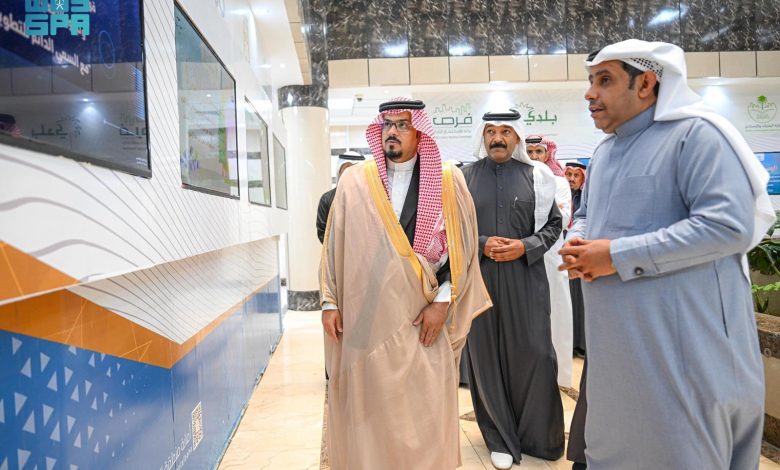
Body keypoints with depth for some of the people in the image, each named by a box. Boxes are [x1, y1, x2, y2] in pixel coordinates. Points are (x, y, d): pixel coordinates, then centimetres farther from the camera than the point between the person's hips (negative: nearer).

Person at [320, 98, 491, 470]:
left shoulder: (448, 181, 2)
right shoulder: (354, 181, 5)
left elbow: (461, 246, 0)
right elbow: (334, 244, 6)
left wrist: (442, 301, -7)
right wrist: (330, 302, 3)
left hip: (421, 318, -1)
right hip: (364, 317, 2)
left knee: (423, 413, 6)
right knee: (365, 411, 9)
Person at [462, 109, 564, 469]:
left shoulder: (536, 175, 5)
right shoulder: (465, 177, 4)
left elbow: (553, 223, 7)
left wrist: (526, 247, -9)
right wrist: (481, 245, -11)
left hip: (526, 278, 0)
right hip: (481, 279, 0)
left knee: (533, 355, 2)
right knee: (487, 357, 5)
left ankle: (539, 437, 24)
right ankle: (500, 438, 21)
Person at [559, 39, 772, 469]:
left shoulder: (696, 134, -12)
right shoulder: (605, 151, 14)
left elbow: (729, 225, -23)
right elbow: (585, 216, 23)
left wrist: (617, 256, -22)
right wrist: (577, 247, -2)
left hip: (681, 343, -8)